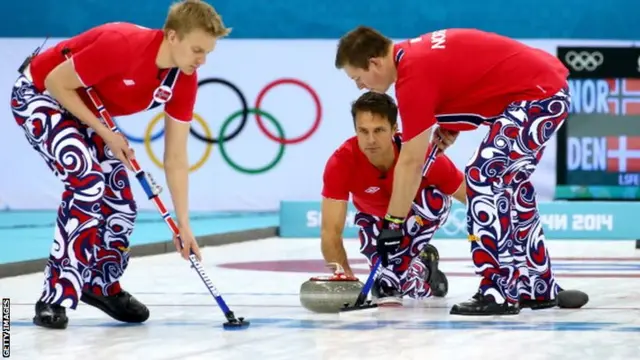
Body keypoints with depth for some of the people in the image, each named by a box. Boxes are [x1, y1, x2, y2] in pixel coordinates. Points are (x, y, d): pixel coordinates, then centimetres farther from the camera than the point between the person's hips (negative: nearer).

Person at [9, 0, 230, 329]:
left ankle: (101, 285, 32)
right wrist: (106, 134, -23)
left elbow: (176, 158, -6)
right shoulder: (122, 45, -36)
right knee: (87, 181, -29)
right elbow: (56, 83, -26)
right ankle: (55, 298, -25)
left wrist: (183, 225, -7)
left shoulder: (183, 81, -14)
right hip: (38, 93, -7)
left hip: (86, 110, 8)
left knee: (121, 207, 2)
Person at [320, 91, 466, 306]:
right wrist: (342, 271, -54)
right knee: (412, 285, -20)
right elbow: (331, 230, -36)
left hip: (421, 214, 0)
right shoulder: (341, 163, -35)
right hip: (376, 217, 0)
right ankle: (422, 265, 18)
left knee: (435, 198, -36)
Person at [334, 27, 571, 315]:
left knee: (484, 178, -12)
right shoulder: (414, 51, 10)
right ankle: (539, 288, 25)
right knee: (511, 183, 17)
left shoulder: (414, 75, -18)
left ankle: (501, 292, -12)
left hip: (538, 95, -11)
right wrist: (452, 125, 14)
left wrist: (392, 223, -9)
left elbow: (411, 162, -15)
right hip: (549, 85, 11)